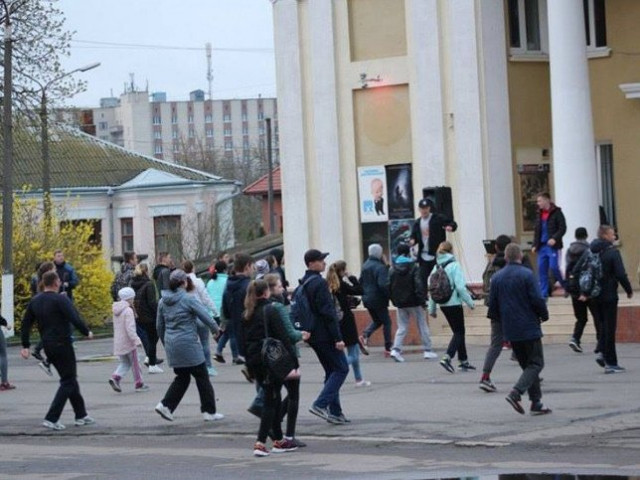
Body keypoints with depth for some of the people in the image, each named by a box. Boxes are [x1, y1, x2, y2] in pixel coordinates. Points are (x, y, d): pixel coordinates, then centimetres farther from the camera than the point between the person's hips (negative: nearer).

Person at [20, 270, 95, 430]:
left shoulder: (35, 301, 9)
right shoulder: (61, 300, -14)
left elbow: (26, 323, 10)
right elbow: (74, 319, -21)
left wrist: (25, 345, 13)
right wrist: (87, 332, -6)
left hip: (47, 346, 8)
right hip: (62, 345, -8)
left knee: (70, 379, 19)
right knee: (68, 382, -2)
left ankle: (81, 415, 24)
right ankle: (51, 418, -12)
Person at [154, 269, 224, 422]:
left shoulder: (163, 302, 7)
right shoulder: (188, 299, -12)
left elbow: (159, 326, 13)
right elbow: (205, 316, -10)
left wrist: (165, 343, 25)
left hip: (171, 344, 6)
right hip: (188, 344, -6)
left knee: (182, 377, 18)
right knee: (201, 377, 5)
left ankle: (165, 405, 5)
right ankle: (209, 412, 10)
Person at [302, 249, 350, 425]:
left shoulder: (303, 283, 11)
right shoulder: (319, 283, -17)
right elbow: (327, 312, -20)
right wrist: (338, 337, -19)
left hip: (313, 335, 9)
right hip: (325, 335, -9)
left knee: (332, 371, 15)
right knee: (341, 368, -2)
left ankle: (335, 412, 13)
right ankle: (320, 404, -11)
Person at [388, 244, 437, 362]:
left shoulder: (393, 269, 1)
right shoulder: (414, 268, -11)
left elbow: (389, 287, 3)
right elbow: (419, 285, -17)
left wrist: (395, 301, 11)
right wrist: (423, 300, -12)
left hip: (401, 304, 3)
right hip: (414, 303, -3)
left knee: (402, 327, 9)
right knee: (423, 326, 9)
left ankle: (396, 349, -10)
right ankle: (427, 351, 12)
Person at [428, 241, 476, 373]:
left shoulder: (437, 267, 6)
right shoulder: (454, 265, -11)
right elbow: (460, 287, -17)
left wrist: (432, 308, 11)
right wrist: (470, 302, -7)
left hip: (443, 305, 6)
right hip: (454, 303, -6)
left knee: (458, 331, 16)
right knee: (459, 332, 0)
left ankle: (463, 361, 19)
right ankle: (447, 358, -16)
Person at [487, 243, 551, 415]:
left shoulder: (497, 277, 5)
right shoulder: (526, 275, -11)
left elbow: (492, 305, 8)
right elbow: (537, 300, -13)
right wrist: (544, 315, 6)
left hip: (510, 330, 6)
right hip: (529, 328, -6)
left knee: (527, 364, 15)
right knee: (536, 363, 0)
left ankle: (536, 402, 12)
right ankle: (516, 392, -21)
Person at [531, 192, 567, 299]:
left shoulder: (556, 213, -5)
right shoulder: (540, 214, 15)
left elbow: (562, 228, -10)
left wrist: (555, 238, -23)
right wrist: (535, 245, 11)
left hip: (553, 246, -6)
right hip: (542, 246, 6)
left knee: (554, 267, -12)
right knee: (541, 270, 2)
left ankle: (566, 287, 8)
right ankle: (543, 294, 6)